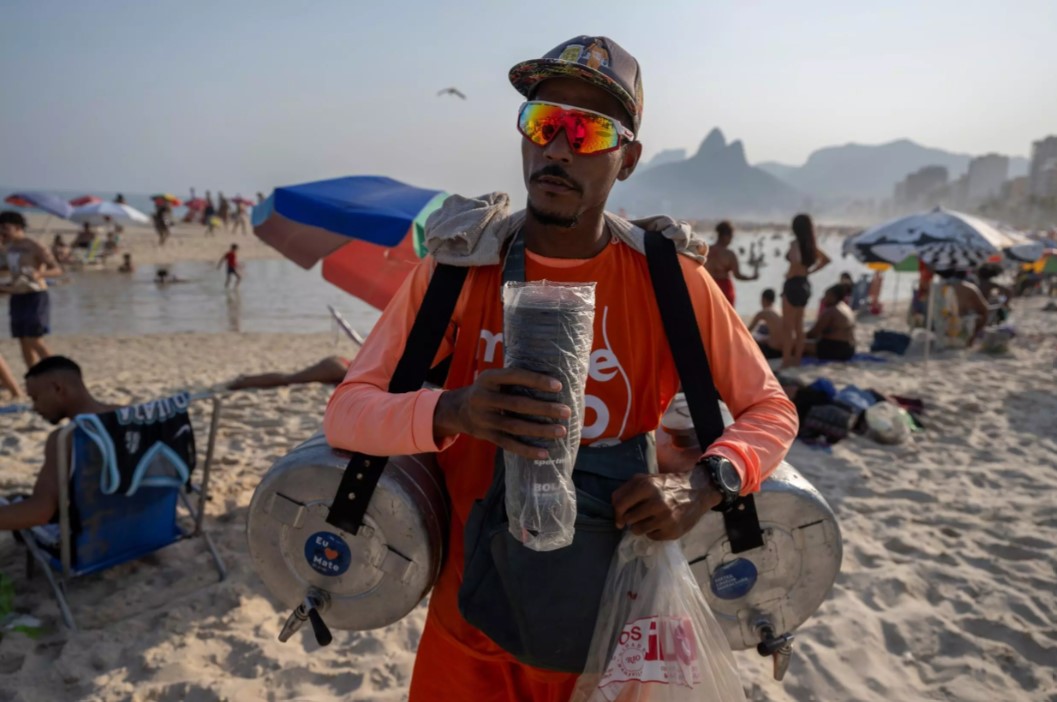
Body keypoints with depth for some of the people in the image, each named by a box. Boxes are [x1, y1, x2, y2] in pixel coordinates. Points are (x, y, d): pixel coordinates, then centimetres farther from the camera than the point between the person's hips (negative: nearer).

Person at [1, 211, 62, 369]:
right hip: (17, 300, 8)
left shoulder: (35, 247, -13)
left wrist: (38, 274, -40)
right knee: (24, 342, 4)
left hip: (36, 298, -8)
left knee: (34, 341, -13)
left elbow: (58, 270, -23)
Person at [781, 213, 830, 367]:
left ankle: (786, 361, 0)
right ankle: (797, 358, 20)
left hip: (793, 284, -8)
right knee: (799, 326, 15)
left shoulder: (795, 243, -15)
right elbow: (825, 260, 20)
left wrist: (789, 274, -17)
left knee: (788, 328, -2)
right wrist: (808, 271, 15)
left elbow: (796, 261, -34)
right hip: (805, 284, 8)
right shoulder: (811, 244, 7)